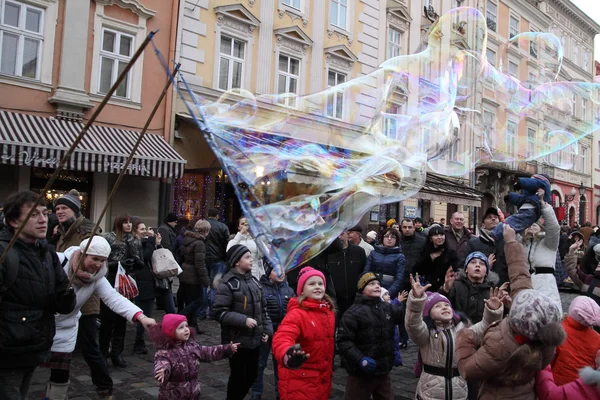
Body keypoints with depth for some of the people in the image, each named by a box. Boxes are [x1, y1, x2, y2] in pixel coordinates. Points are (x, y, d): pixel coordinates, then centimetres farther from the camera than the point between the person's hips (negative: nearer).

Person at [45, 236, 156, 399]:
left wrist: (141, 317, -35)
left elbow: (113, 298, -22)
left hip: (64, 328, 3)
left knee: (61, 373, 7)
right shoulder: (58, 262, -22)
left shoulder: (97, 277, -11)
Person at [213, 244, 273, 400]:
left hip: (255, 339, 7)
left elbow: (262, 308, 16)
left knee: (252, 375, 15)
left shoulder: (253, 281, 8)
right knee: (238, 376, 4)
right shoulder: (228, 284, -14)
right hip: (237, 340, -6)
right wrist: (244, 320, -23)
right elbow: (220, 312, -18)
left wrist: (267, 329, 8)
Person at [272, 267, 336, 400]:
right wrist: (288, 355, -57)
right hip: (299, 381, -7)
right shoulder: (297, 313, -19)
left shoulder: (329, 311, 4)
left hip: (323, 379, 7)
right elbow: (282, 339, -36)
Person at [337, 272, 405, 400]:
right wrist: (359, 359, -27)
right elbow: (343, 341, -17)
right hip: (361, 374, -6)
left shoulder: (388, 309, 8)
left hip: (383, 372, 6)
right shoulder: (354, 312, -13)